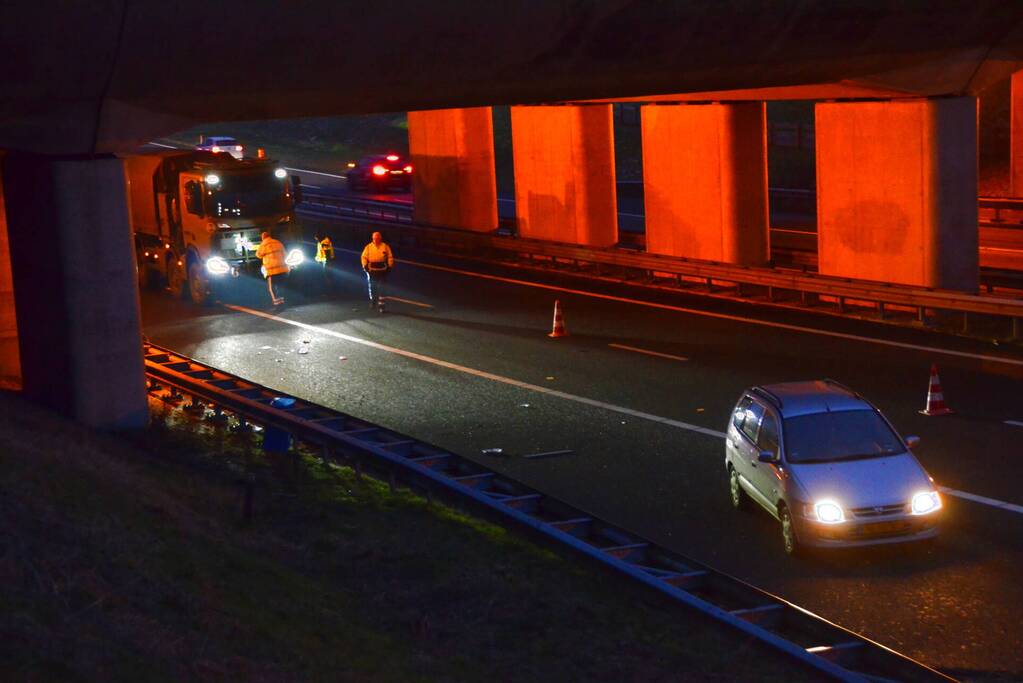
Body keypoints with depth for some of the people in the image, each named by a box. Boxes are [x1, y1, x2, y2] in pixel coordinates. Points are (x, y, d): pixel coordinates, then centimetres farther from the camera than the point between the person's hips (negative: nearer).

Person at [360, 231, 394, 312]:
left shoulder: (385, 247, -1)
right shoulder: (369, 247, 1)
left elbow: (390, 257, 3)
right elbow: (364, 257, 3)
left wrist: (390, 266, -2)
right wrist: (365, 266, -7)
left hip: (382, 270, -2)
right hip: (372, 270, 2)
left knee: (380, 288, -5)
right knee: (371, 287, 14)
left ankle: (380, 304, -5)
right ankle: (372, 301, 35)